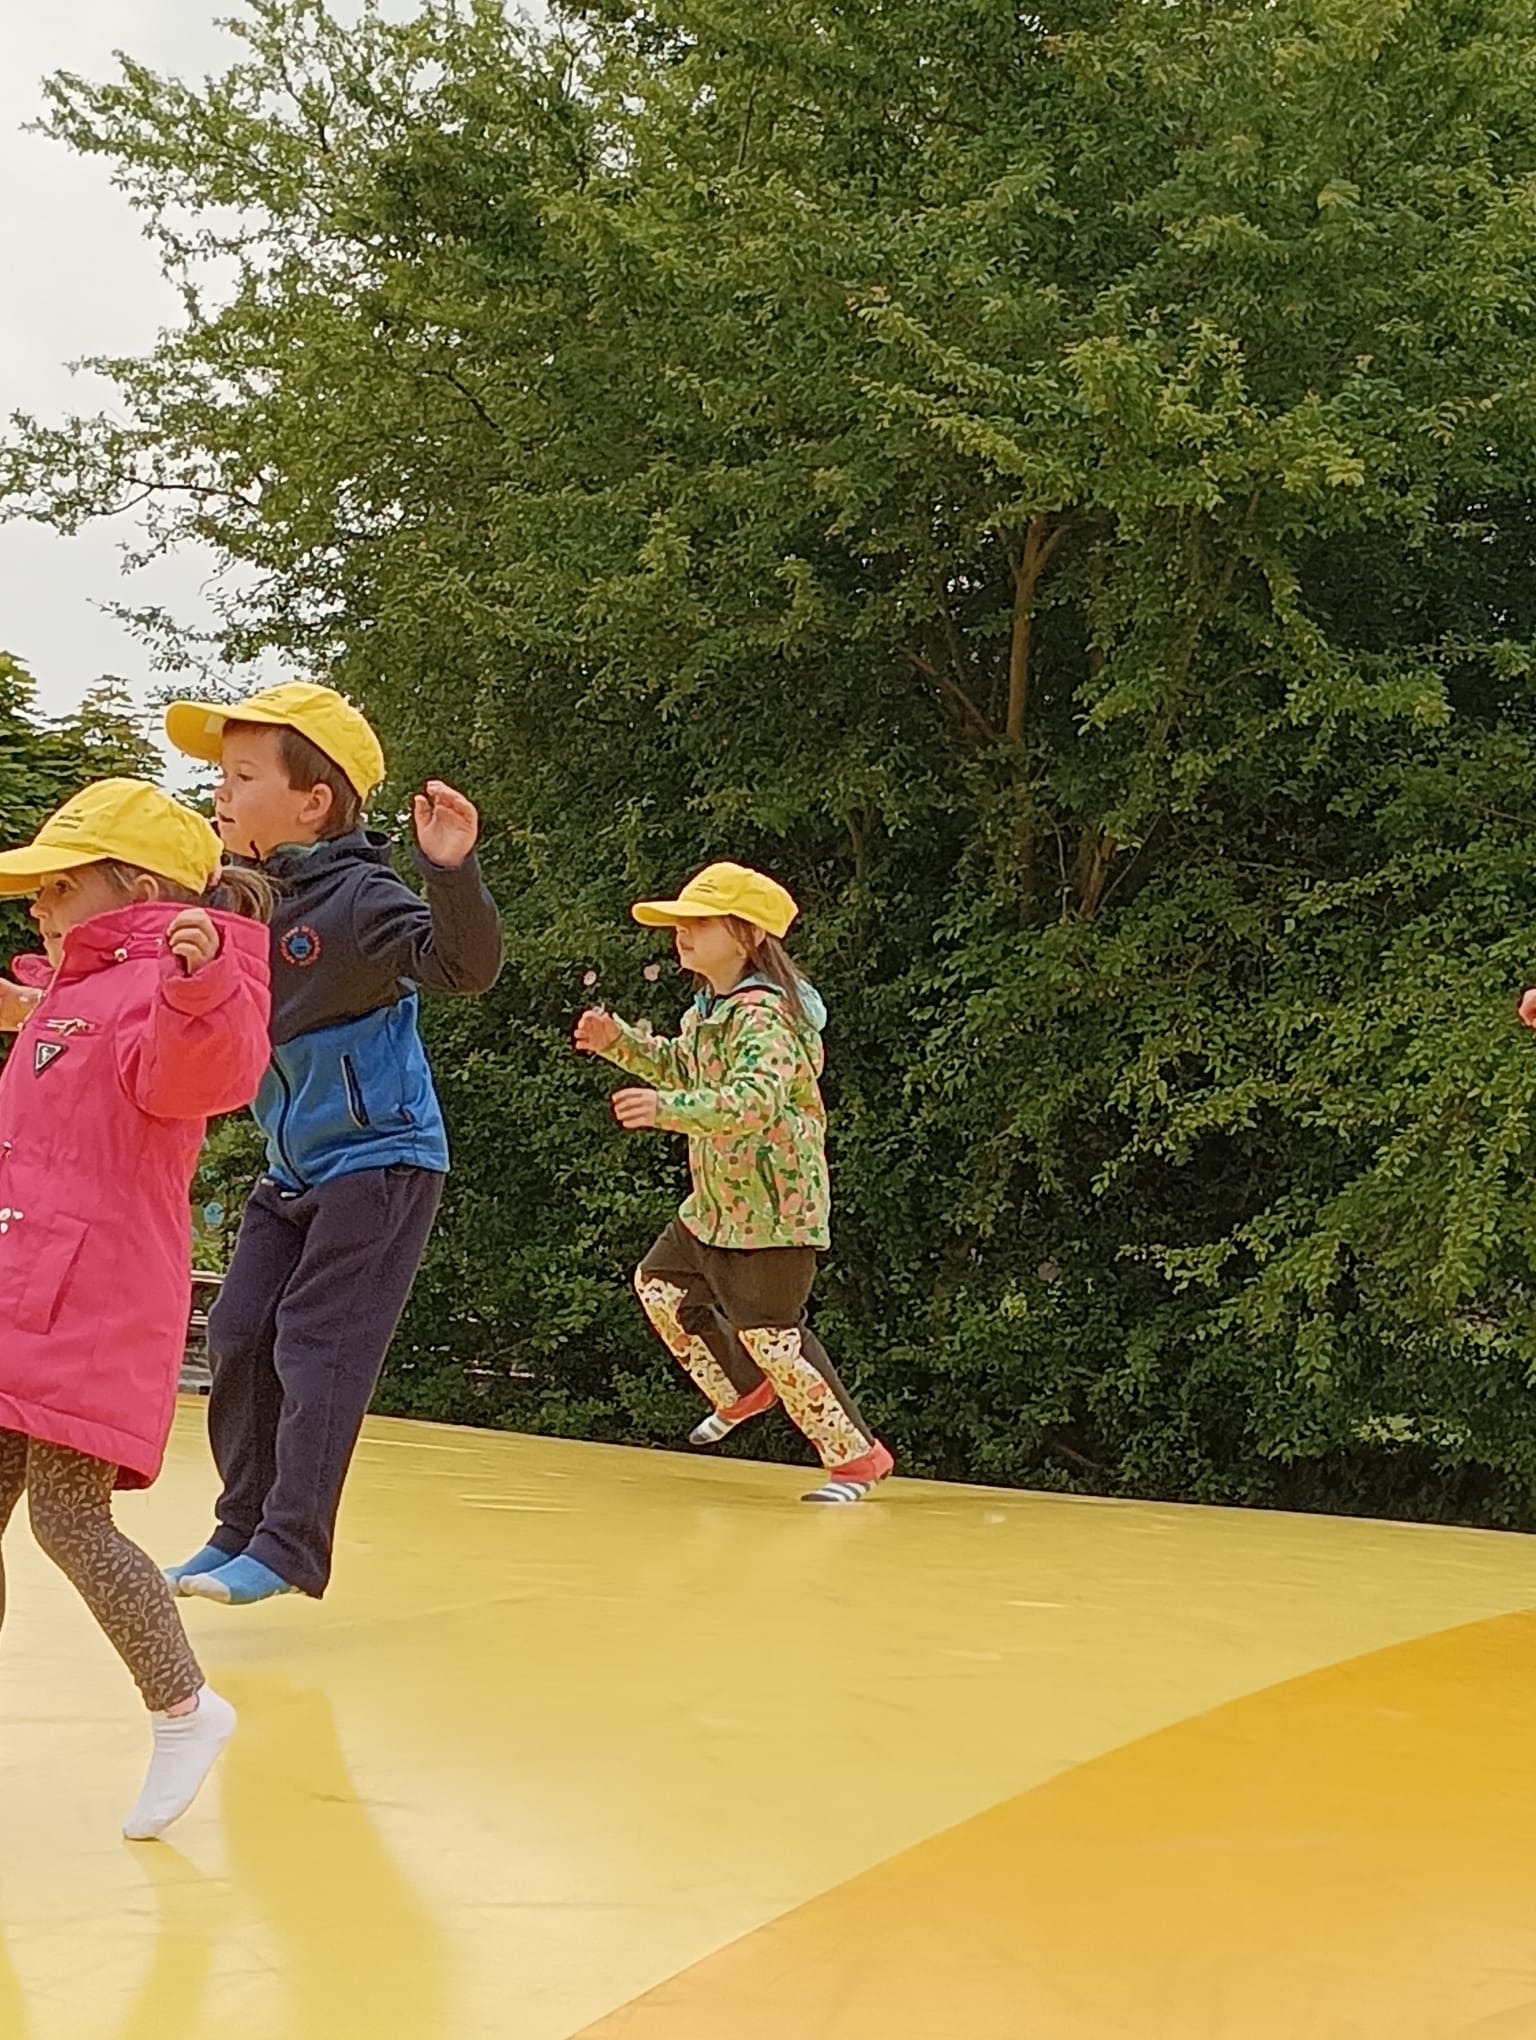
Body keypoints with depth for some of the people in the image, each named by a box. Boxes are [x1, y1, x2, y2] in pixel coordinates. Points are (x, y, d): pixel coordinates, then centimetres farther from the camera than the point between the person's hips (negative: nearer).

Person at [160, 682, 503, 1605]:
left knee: (318, 1346, -7)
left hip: (382, 1162, -8)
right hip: (292, 1172, 8)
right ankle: (243, 1526, 20)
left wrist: (452, 873, -47)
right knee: (239, 1332, 8)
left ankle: (289, 1549, 1)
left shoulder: (358, 897, -19)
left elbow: (466, 964, -32)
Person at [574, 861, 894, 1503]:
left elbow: (754, 1101, -38)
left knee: (768, 1332, -9)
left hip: (773, 1208, -10)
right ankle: (743, 1390, 37)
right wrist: (617, 1040, 12)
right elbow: (680, 1067, 27)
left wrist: (669, 1109, -50)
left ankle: (856, 1454, 3)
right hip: (715, 1203, 10)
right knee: (660, 1284, 20)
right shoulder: (706, 1008, 8)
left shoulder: (763, 1015, -22)